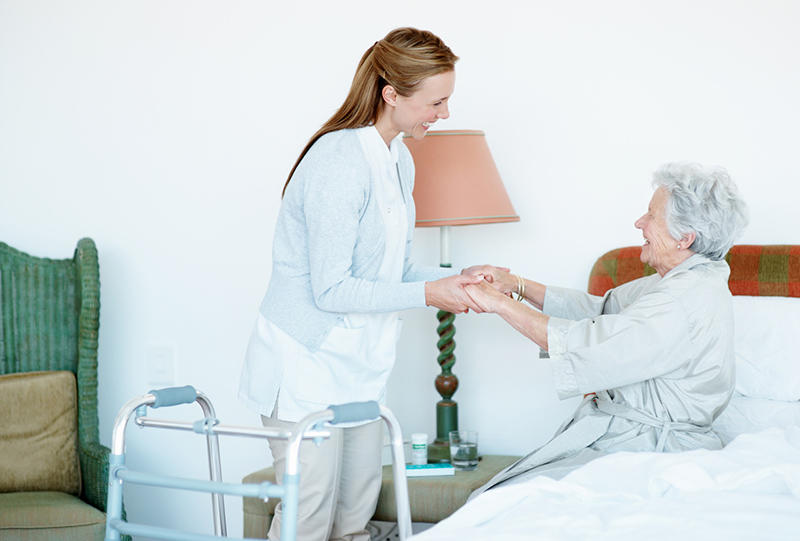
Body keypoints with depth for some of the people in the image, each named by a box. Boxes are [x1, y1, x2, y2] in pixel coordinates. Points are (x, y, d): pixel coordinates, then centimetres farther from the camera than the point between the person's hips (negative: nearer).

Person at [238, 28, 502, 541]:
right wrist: (427, 294, -20)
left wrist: (456, 277, -1)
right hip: (306, 367, -9)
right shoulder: (338, 162, -20)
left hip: (358, 365, 9)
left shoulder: (399, 161, 10)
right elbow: (331, 290, -21)